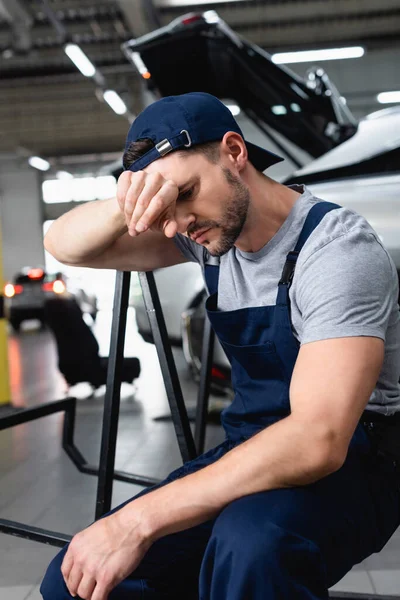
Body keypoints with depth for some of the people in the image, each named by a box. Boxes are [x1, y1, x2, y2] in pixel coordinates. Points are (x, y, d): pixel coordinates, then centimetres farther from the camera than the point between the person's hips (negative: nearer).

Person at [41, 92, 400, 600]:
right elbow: (63, 246, -2)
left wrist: (140, 519, -33)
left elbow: (319, 439, -31)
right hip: (255, 453, 6)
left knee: (250, 543, -40)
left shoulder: (336, 247, -20)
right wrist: (125, 208, -26)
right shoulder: (210, 226, 0)